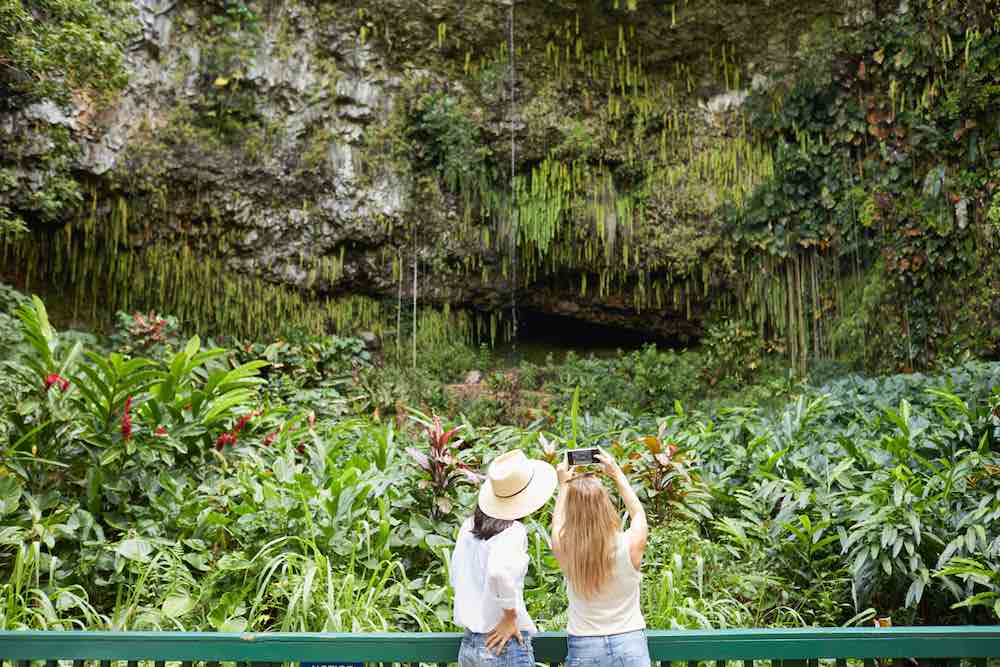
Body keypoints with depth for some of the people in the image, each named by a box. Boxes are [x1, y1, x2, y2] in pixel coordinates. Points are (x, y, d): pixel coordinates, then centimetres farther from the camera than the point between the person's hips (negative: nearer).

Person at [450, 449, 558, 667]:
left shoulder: (468, 526, 5)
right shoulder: (513, 531, -15)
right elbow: (499, 573, -32)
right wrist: (510, 617, -19)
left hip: (468, 645, 7)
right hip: (506, 646, -7)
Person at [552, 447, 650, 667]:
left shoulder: (565, 550, -16)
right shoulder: (631, 545, -16)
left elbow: (558, 522, 10)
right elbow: (638, 512, 8)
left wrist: (564, 485, 21)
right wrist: (617, 474, 16)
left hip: (583, 649, 0)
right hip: (630, 644, 0)